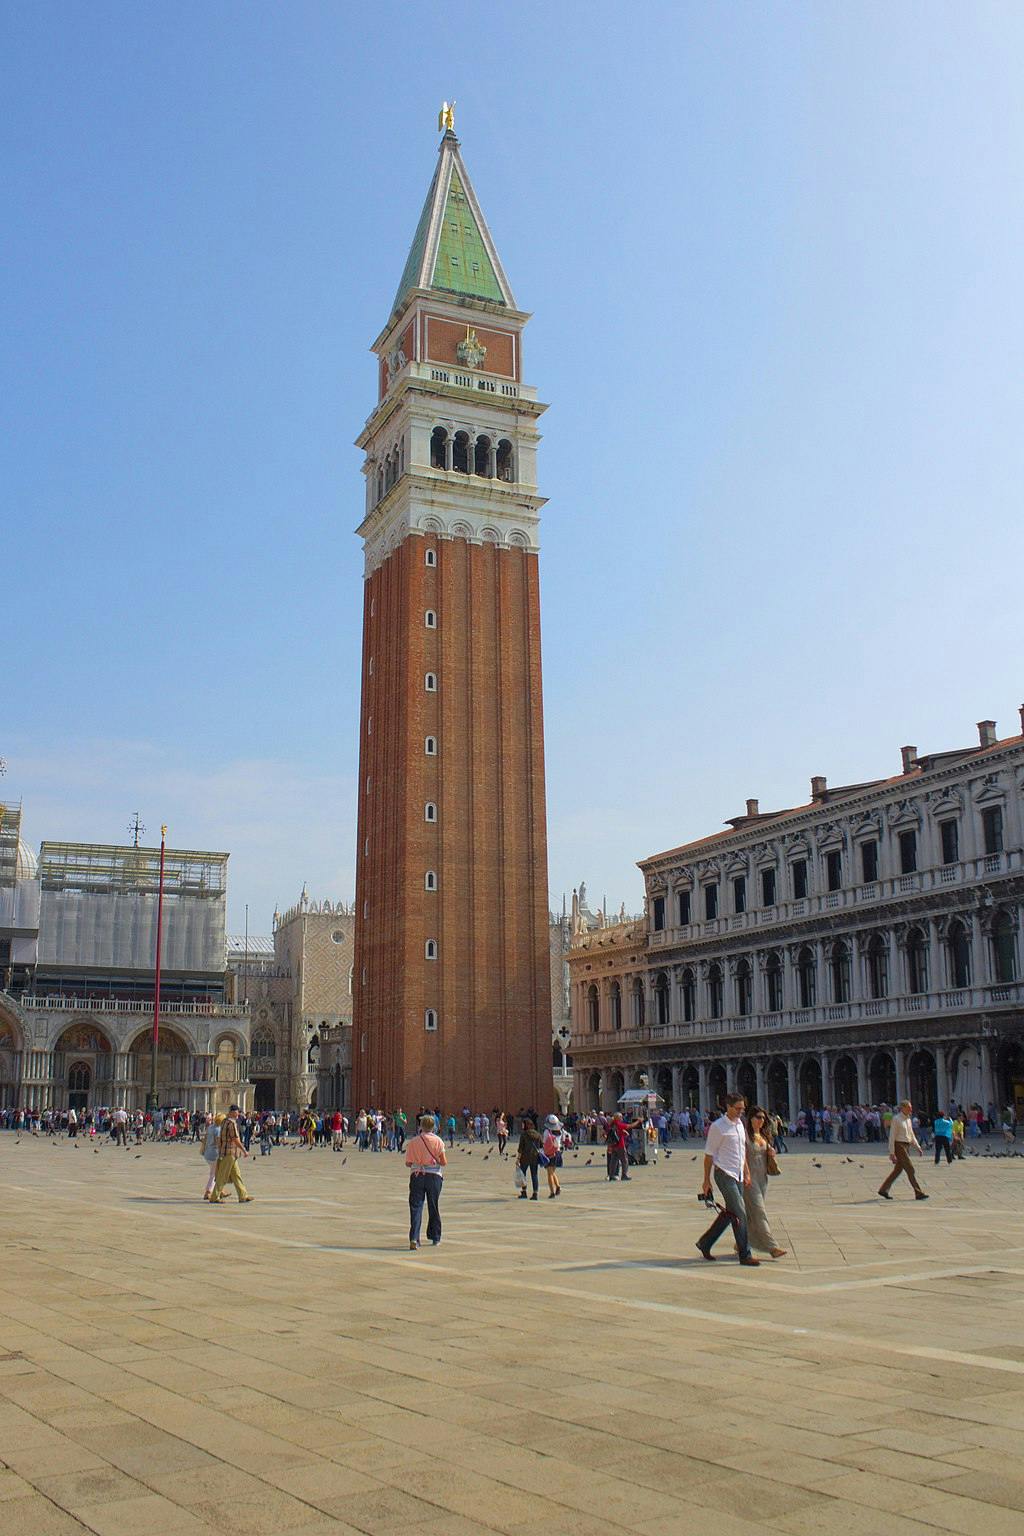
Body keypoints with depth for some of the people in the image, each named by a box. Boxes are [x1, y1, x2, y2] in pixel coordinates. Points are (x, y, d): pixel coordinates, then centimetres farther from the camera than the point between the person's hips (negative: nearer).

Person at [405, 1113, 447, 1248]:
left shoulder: (413, 1142, -3)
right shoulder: (438, 1141, -4)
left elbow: (408, 1163, -2)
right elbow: (444, 1162, -4)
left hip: (417, 1175, 0)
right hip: (434, 1176, 0)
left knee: (416, 1207, -1)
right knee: (434, 1207, 14)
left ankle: (414, 1238, -15)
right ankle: (435, 1238, 23)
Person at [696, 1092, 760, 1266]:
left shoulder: (740, 1124, 12)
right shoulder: (718, 1127, -11)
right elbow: (709, 1154, -7)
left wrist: (747, 1173, 14)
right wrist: (706, 1180, -6)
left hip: (738, 1176, 8)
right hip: (725, 1175, -8)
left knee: (729, 1213, 11)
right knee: (740, 1213, -10)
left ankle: (705, 1244, 24)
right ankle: (745, 1255, -3)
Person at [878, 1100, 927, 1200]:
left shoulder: (908, 1119, 12)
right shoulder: (896, 1119, -12)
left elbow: (911, 1135, 22)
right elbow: (892, 1136, -14)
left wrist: (917, 1147, 13)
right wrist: (892, 1153, -16)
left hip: (906, 1146, 9)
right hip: (899, 1146, -9)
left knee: (898, 1169, 12)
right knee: (910, 1169, -9)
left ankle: (883, 1190, 20)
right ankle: (918, 1193, -6)